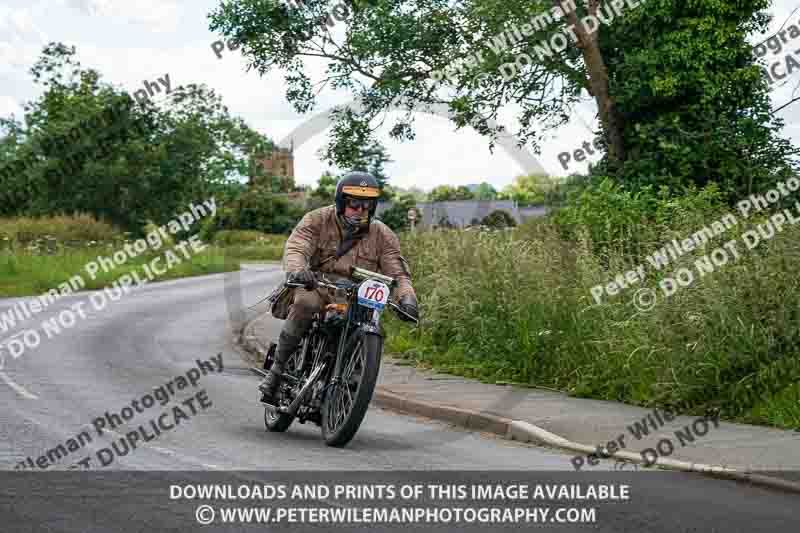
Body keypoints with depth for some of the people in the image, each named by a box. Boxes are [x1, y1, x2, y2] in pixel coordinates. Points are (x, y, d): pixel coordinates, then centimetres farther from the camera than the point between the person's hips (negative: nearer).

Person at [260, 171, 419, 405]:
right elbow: (295, 248, -17)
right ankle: (277, 368, -23)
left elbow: (398, 272, -2)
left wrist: (406, 297, -25)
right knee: (305, 302, -36)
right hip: (318, 286, -3)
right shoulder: (318, 220, -2)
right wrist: (296, 270, -41)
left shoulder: (383, 235, 5)